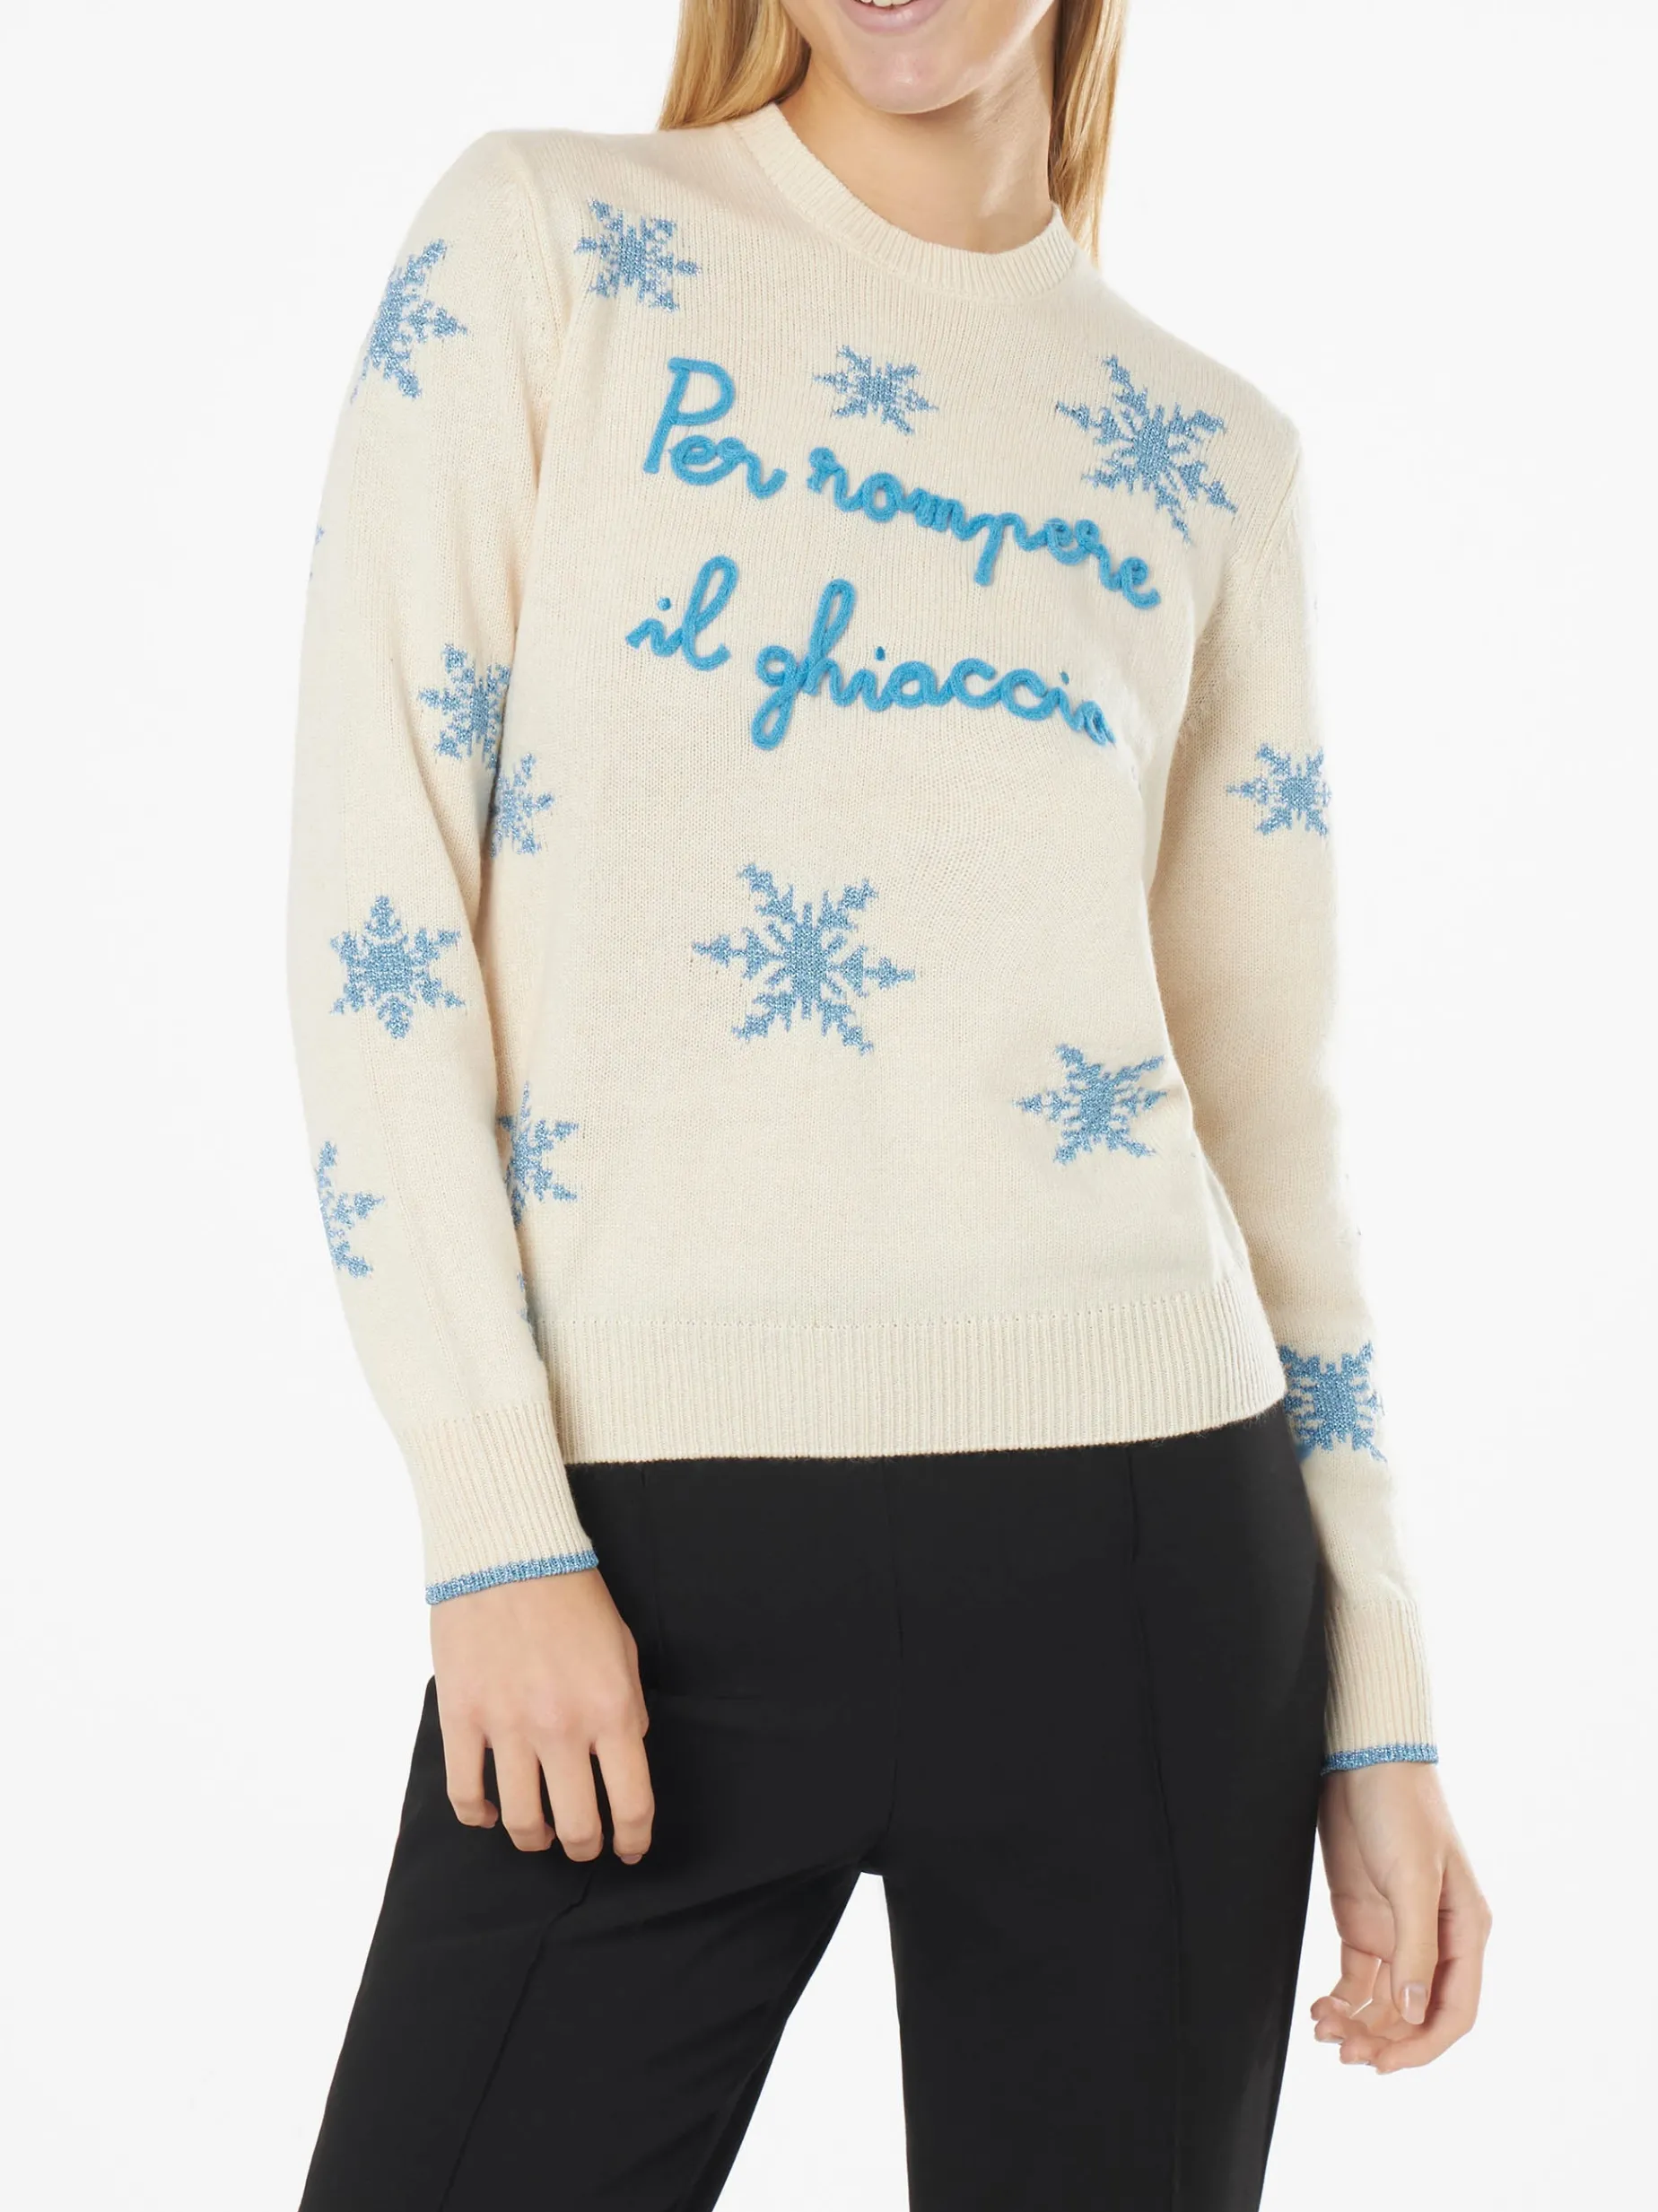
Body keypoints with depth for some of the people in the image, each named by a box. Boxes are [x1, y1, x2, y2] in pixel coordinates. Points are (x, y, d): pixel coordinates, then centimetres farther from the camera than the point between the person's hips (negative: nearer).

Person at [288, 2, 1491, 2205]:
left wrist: (1379, 1703, 9)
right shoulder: (543, 238, 5)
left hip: (1133, 1537, 2)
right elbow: (375, 878, -2)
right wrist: (496, 1524, -9)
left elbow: (1265, 1091, 12)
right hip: (642, 1542, -2)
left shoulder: (1210, 452, 11)